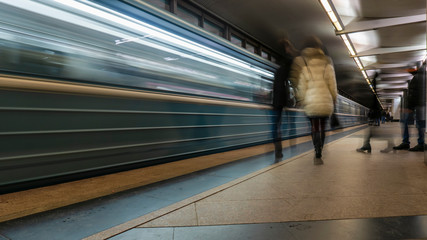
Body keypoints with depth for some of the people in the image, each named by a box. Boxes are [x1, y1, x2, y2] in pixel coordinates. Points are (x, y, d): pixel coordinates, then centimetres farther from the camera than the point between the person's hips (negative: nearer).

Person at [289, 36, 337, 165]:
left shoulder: (300, 62, 1)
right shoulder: (327, 62, 6)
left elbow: (300, 85, -4)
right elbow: (332, 83, 7)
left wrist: (302, 101, 4)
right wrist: (334, 99, 17)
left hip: (311, 102, -1)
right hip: (326, 101, 1)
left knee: (314, 128, 9)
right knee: (322, 127, 13)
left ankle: (318, 155, 0)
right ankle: (319, 154, 16)